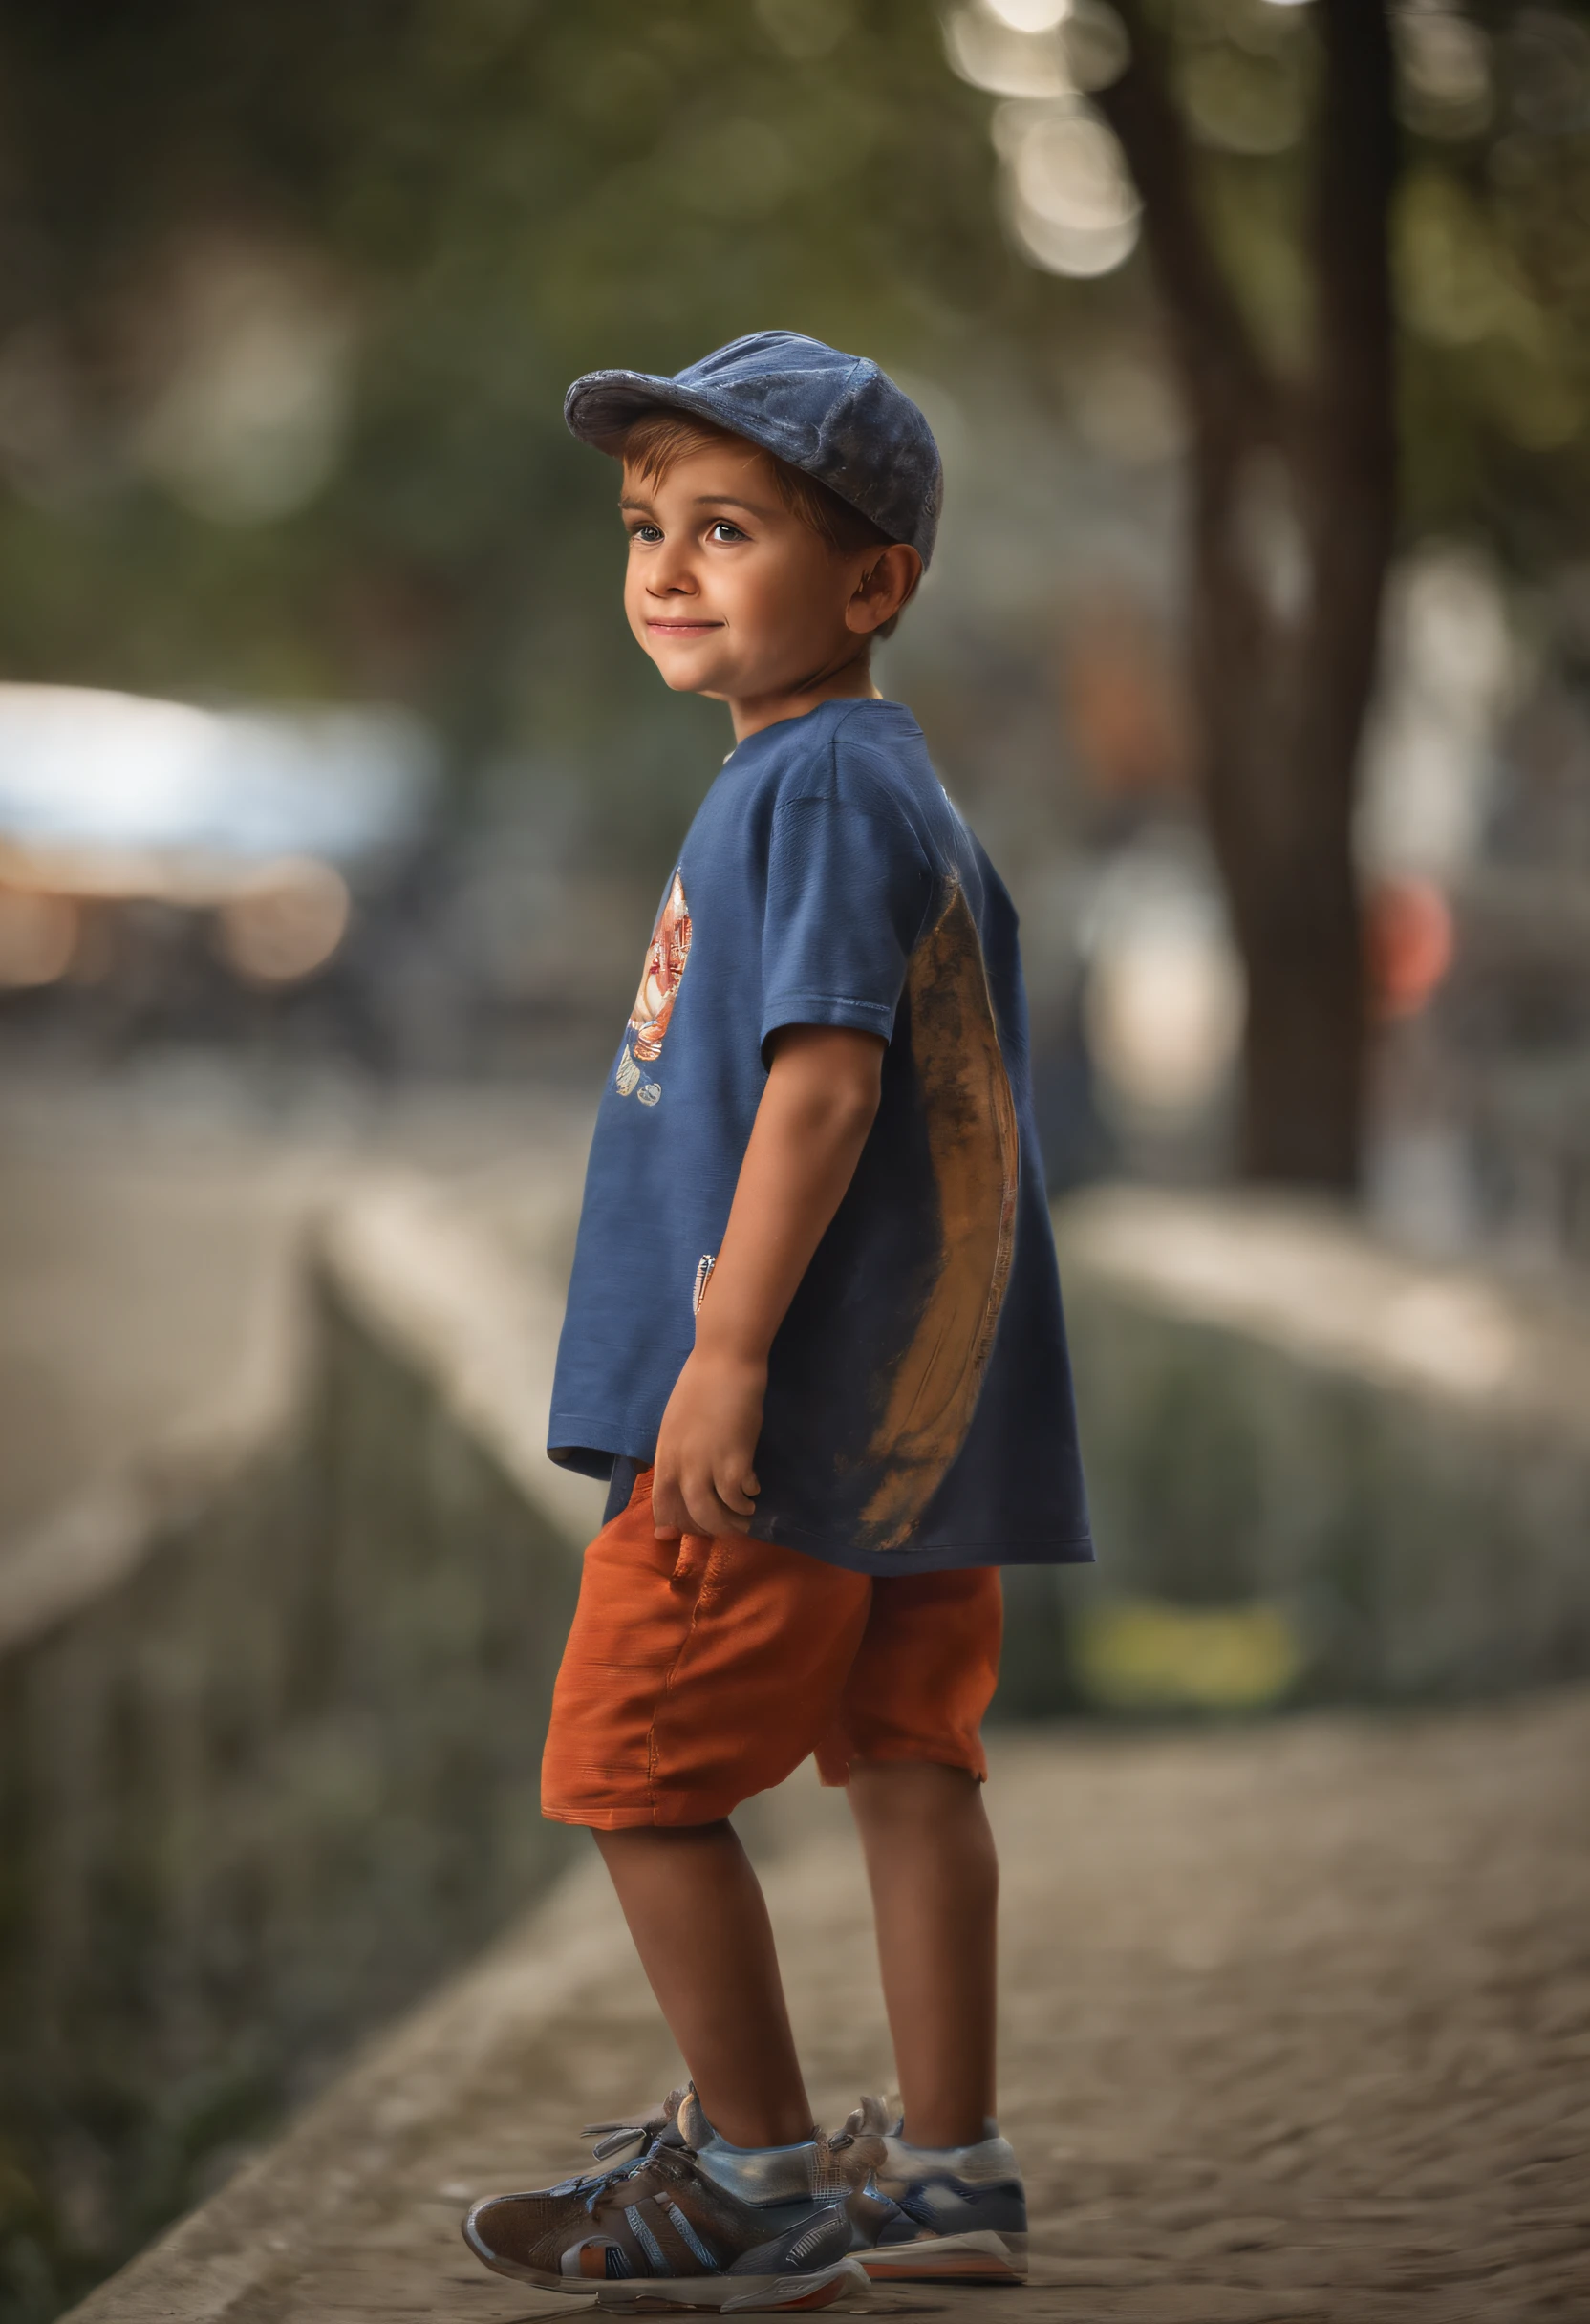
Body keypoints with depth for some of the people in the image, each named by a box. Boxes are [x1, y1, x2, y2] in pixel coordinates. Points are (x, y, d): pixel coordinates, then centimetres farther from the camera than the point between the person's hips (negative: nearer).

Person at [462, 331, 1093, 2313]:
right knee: (908, 1760, 11)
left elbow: (824, 1077, -22)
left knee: (632, 1768, -1)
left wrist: (727, 1353, -23)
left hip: (790, 1409, -10)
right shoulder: (897, 786, 17)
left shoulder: (815, 786, -14)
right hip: (925, 1404, 10)